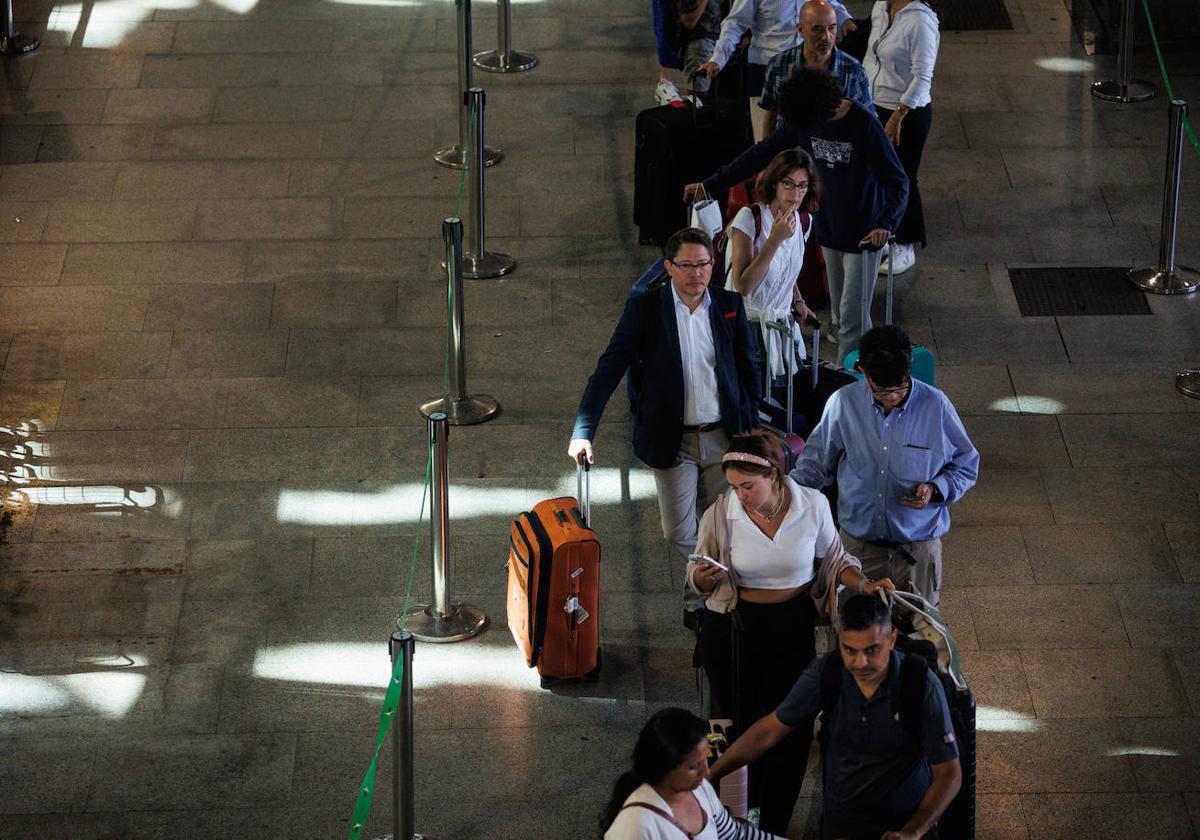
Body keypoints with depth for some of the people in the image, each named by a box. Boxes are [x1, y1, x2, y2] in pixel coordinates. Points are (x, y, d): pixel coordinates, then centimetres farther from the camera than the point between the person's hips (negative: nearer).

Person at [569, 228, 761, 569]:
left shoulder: (730, 306, 0)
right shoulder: (644, 308, -8)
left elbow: (749, 367, 11)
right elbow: (609, 369, -12)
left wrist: (751, 427, 7)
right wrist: (583, 432, -21)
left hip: (724, 438, 2)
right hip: (673, 441, -2)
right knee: (679, 534, 2)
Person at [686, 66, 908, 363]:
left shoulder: (865, 125, -21)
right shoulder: (802, 120, -4)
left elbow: (898, 182, -20)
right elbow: (762, 154, 5)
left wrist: (886, 223, -38)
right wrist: (710, 184, 3)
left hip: (864, 235, -6)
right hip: (830, 231, 6)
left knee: (852, 319, -5)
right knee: (840, 315, 12)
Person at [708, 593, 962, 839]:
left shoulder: (922, 685, -19)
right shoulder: (825, 672, -11)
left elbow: (949, 773, -16)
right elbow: (770, 730, -2)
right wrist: (707, 776, -8)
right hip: (838, 820, 2)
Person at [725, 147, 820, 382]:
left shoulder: (804, 223, 5)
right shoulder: (749, 217, -15)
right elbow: (742, 286, -22)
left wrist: (797, 300, 5)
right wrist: (775, 239, -26)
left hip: (782, 321, 6)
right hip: (746, 324, -6)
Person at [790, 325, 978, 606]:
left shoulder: (935, 406, -13)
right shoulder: (843, 403, -9)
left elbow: (966, 465, 0)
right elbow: (816, 462, 6)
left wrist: (936, 489, -19)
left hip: (918, 543, -1)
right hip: (857, 540, 1)